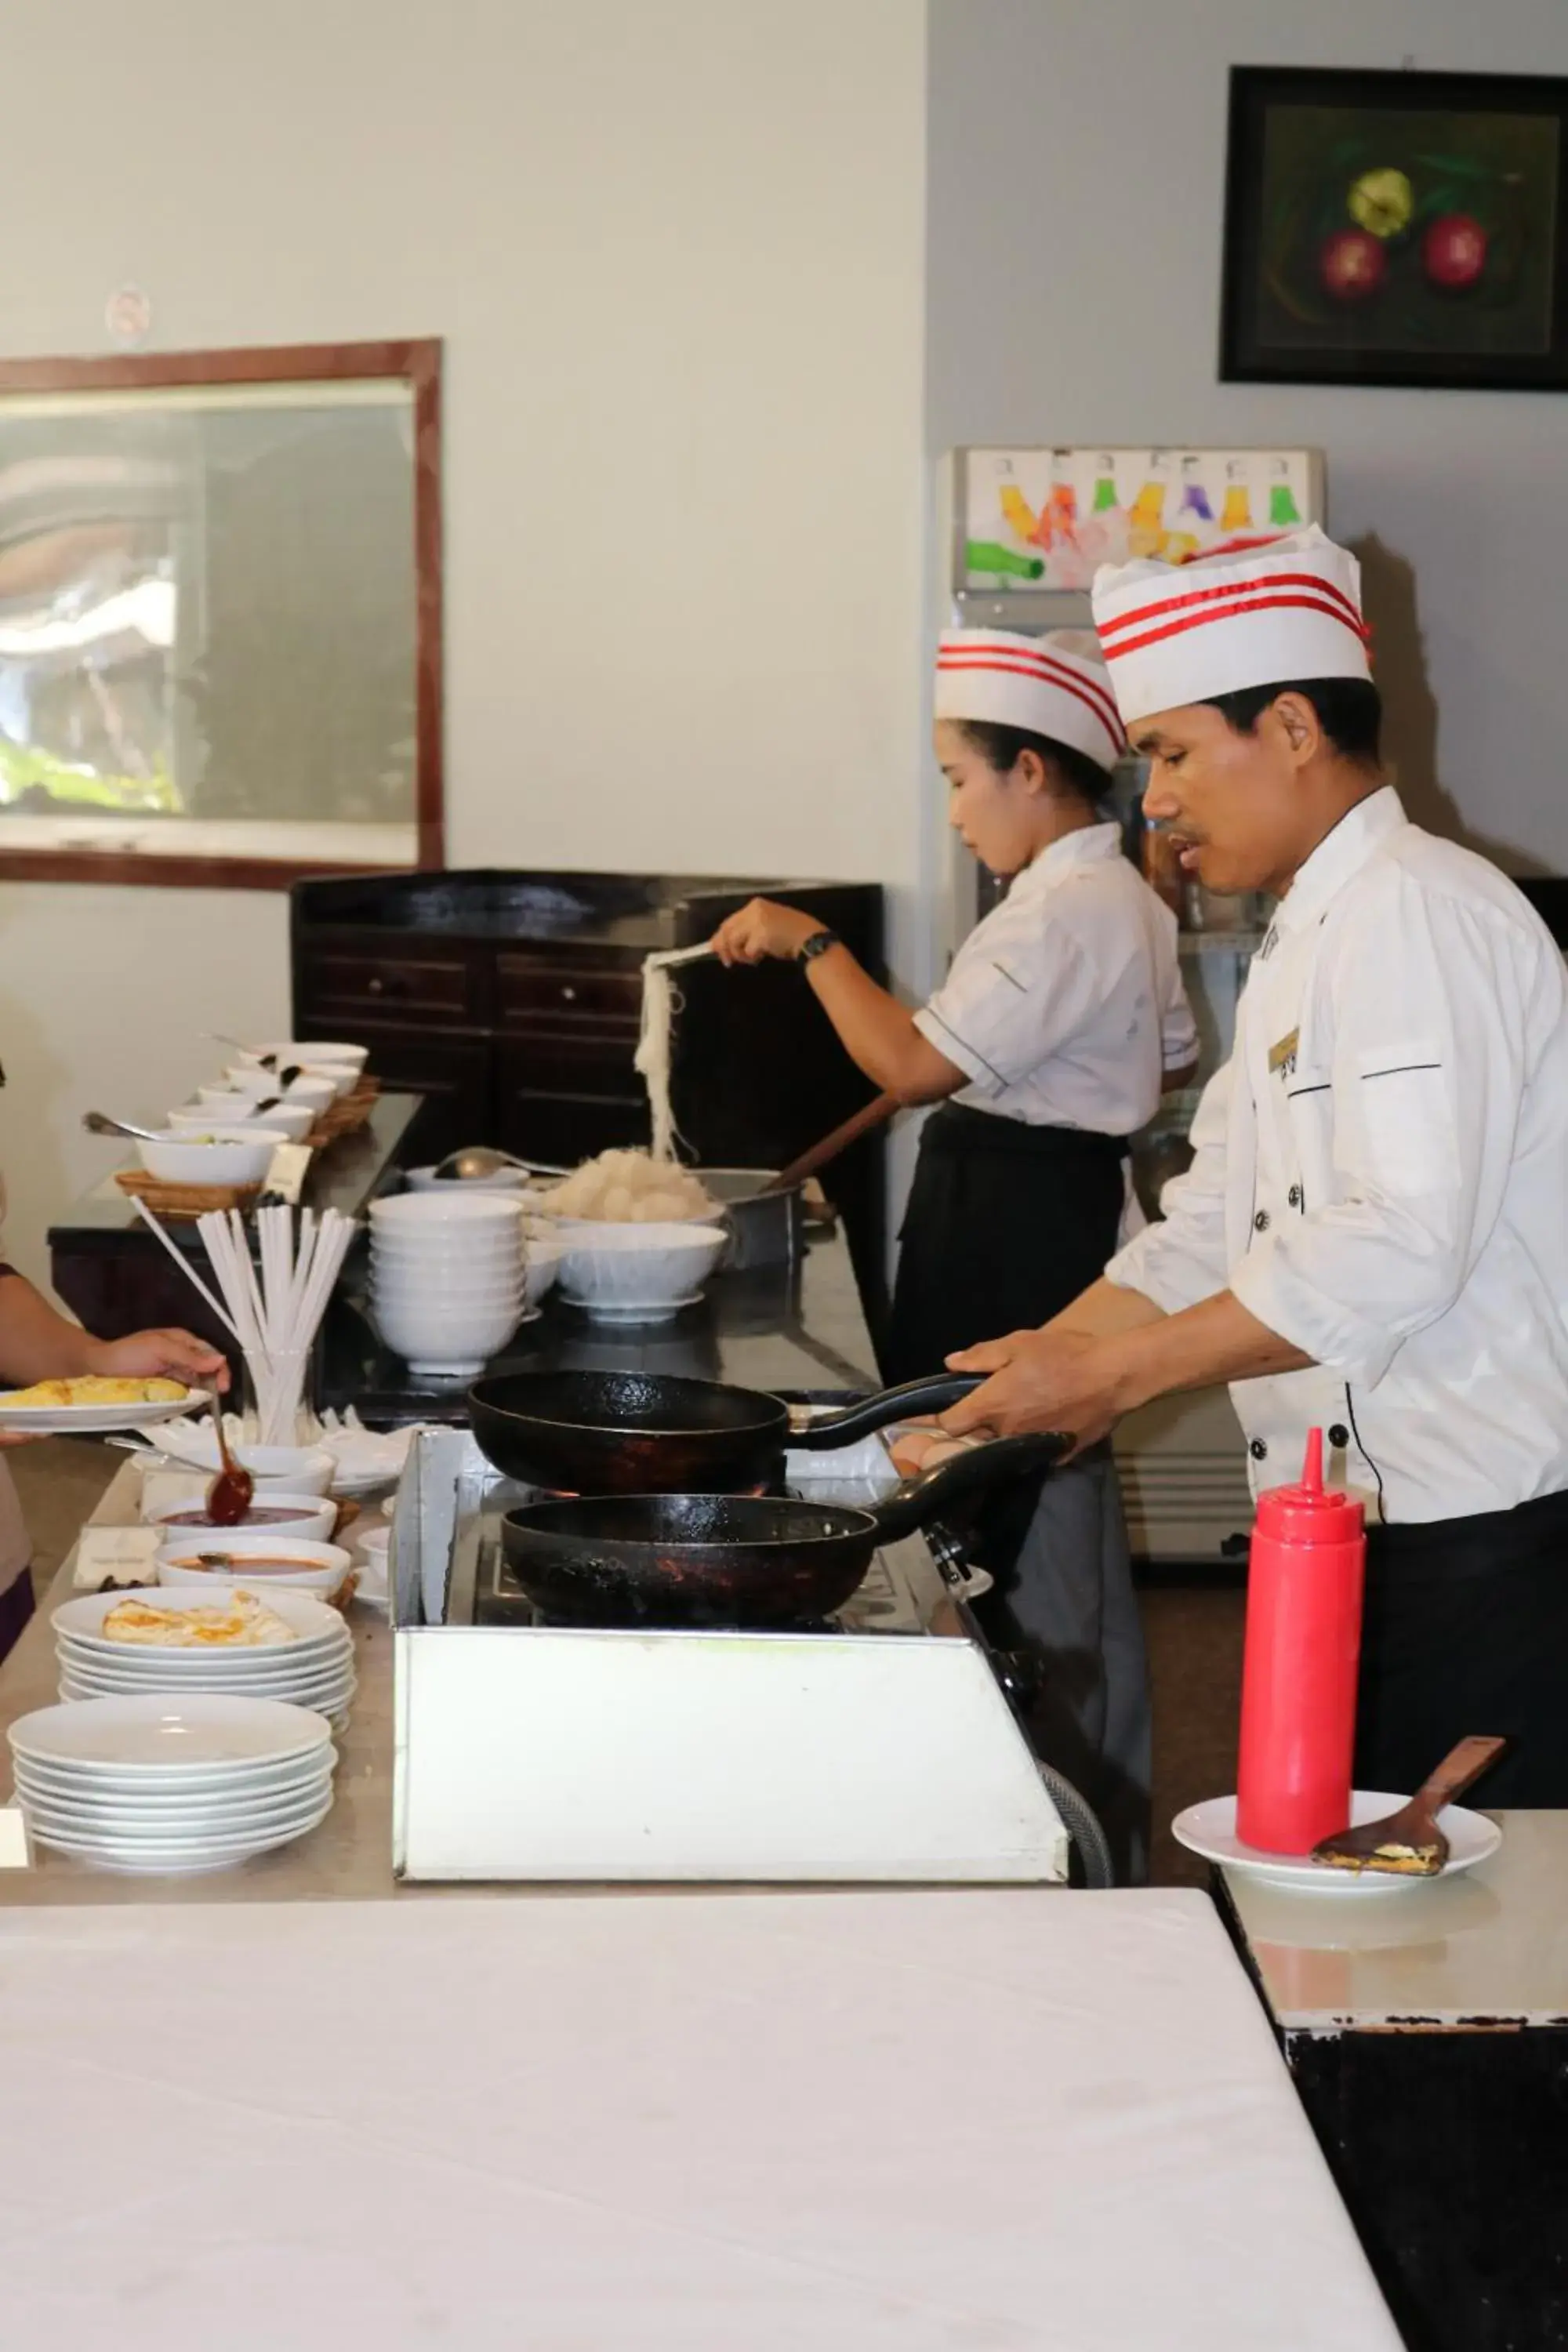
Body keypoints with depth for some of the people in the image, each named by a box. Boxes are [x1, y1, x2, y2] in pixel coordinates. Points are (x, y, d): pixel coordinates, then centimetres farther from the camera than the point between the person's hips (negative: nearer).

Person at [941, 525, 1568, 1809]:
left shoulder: (1422, 911, -15)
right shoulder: (1306, 943, 18)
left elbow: (1402, 1246, -25)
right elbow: (1211, 1233, 17)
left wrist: (1113, 1371, -21)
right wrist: (1027, 1386, 6)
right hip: (1356, 1531, 10)